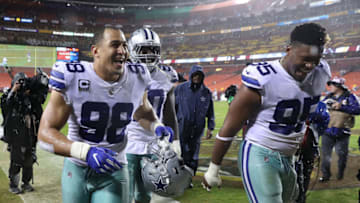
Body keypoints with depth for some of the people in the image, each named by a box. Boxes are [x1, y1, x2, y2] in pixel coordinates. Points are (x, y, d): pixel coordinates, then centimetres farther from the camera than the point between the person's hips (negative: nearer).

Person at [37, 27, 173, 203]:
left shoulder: (137, 78, -6)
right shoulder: (72, 78, -17)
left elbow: (143, 114, 14)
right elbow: (45, 133, -16)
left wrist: (157, 127, -9)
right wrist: (86, 152, -31)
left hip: (113, 171, 1)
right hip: (77, 169, -1)